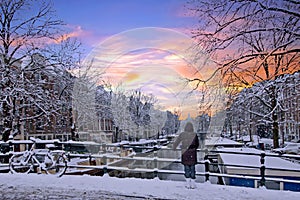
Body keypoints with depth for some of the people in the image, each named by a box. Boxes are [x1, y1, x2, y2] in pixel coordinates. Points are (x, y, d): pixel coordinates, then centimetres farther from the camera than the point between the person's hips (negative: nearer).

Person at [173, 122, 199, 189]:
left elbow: (176, 142, 3)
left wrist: (174, 147, 22)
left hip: (185, 153, 1)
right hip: (192, 153, -1)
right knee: (192, 168, 7)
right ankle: (192, 184, 11)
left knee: (186, 168, 9)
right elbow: (197, 144, 1)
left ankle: (188, 184, 10)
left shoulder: (182, 134, -6)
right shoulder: (194, 135, -8)